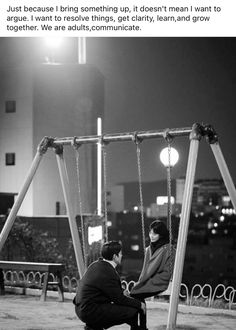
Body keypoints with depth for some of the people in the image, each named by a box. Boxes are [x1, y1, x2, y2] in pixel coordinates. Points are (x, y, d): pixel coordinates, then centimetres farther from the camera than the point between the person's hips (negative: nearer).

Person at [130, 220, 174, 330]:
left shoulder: (167, 249, -7)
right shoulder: (149, 249, 16)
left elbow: (166, 272, -11)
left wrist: (151, 281, -14)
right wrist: (141, 282, 5)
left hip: (159, 283, -7)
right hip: (148, 282, 7)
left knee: (136, 295, -22)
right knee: (134, 291, -17)